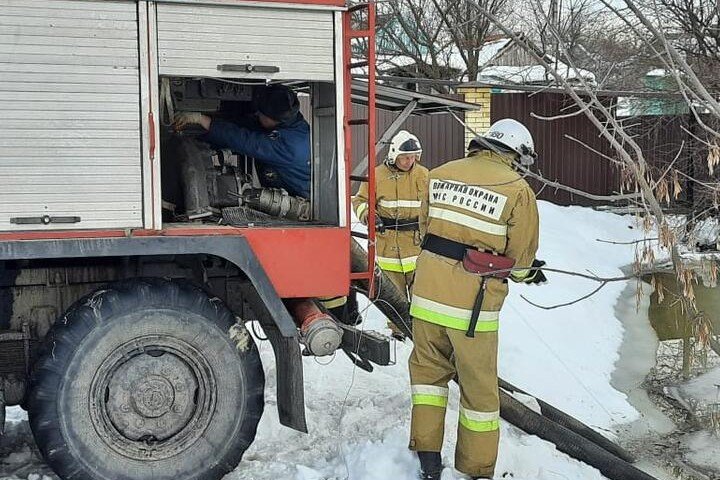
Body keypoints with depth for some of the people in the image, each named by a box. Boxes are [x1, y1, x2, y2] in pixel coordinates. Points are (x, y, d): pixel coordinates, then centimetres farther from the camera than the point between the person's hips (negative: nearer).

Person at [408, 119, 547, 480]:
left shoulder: (441, 174, 7)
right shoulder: (517, 189, -5)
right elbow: (521, 256, -1)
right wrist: (528, 273, 21)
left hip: (428, 289, 4)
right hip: (473, 301, -4)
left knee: (428, 369, 21)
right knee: (478, 386, 12)